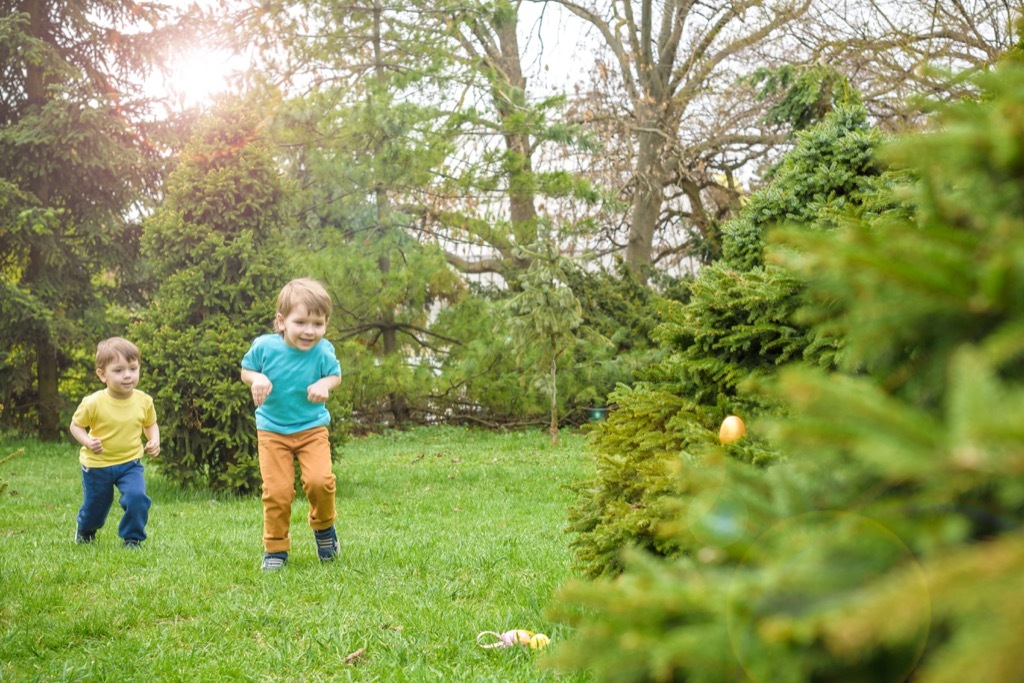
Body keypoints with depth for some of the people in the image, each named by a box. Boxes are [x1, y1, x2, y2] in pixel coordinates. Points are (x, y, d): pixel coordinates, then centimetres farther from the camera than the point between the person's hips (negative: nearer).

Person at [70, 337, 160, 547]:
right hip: (97, 465, -1)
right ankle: (85, 531, 53)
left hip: (130, 463, 1)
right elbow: (76, 425, -7)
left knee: (137, 497, -23)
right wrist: (88, 442, -26)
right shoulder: (93, 403, -21)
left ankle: (132, 538, 0)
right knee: (95, 506, 16)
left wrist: (154, 441, -13)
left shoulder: (144, 401, -12)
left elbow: (150, 425, 6)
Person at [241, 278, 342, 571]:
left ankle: (323, 527, 13)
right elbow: (246, 370, 2)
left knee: (320, 481, -18)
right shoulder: (265, 346, -15)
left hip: (312, 428, 0)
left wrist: (324, 385, -20)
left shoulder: (323, 351, -14)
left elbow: (335, 374, 3)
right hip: (272, 430, 0)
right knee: (277, 491, -3)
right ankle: (275, 549, 17)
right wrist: (257, 379, -21)